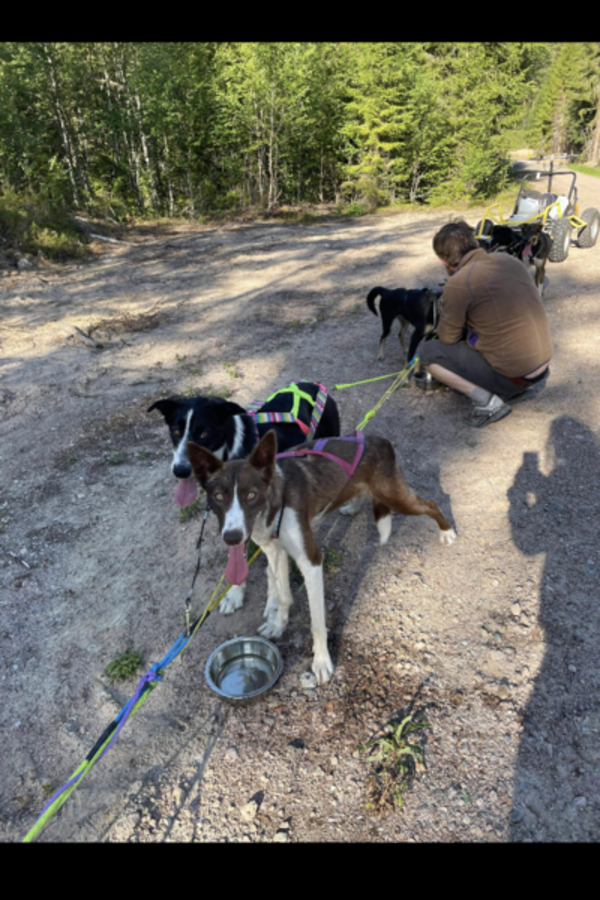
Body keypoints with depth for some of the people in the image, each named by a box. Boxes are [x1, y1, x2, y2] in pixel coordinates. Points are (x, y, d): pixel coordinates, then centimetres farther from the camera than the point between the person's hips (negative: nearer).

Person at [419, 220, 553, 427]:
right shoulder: (509, 260, 4)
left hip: (510, 376, -7)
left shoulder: (458, 284, -17)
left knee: (427, 353, 3)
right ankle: (517, 388, 17)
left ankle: (488, 402, -4)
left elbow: (448, 337, -5)